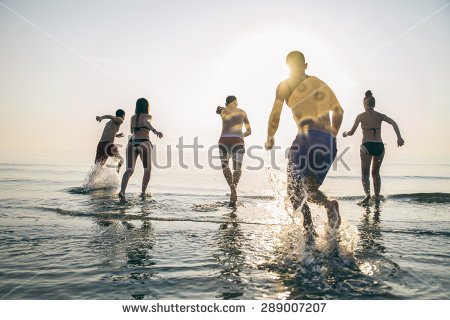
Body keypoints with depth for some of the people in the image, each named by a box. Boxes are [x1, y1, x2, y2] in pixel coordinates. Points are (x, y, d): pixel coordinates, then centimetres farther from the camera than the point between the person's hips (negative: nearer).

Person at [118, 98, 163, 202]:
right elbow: (146, 122, -21)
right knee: (147, 169, 14)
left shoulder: (133, 117, 20)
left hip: (132, 143, 4)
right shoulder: (147, 116, 4)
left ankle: (122, 191, -27)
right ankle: (143, 192, 17)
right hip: (144, 143, -4)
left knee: (129, 170, -5)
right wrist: (155, 131, -38)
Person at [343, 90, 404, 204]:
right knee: (376, 173, 18)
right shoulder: (380, 116, 9)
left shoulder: (360, 116, 3)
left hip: (366, 146, -3)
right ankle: (377, 196, 19)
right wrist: (399, 137, -12)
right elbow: (393, 123, -6)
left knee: (365, 173, 0)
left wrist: (345, 133, 25)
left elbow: (352, 132, 5)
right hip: (379, 146, 3)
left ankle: (367, 194, -22)